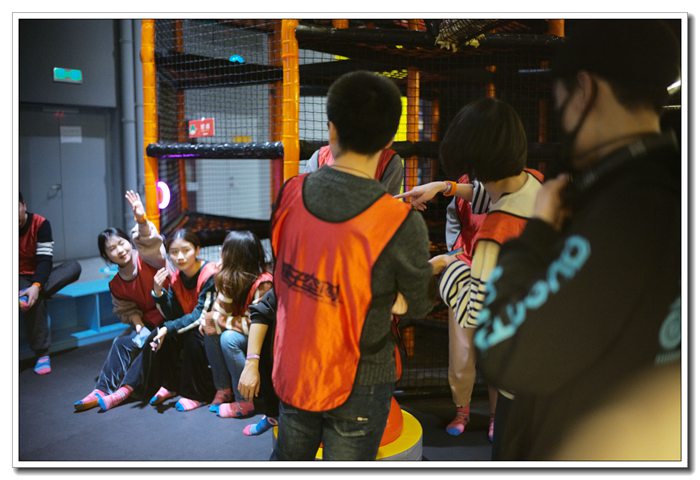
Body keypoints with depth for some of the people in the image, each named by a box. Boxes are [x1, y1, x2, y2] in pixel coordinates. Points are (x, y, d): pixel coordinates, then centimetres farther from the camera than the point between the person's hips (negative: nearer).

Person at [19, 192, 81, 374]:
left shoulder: (40, 223, -10)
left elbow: (45, 260, -17)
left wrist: (36, 285, -36)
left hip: (41, 277, 1)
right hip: (21, 280, -1)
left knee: (73, 266, -26)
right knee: (34, 300, -35)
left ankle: (29, 294, -35)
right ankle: (41, 353, -30)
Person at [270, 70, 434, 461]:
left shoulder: (292, 194, -13)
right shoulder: (401, 224, -26)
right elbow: (419, 305, -9)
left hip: (293, 367, 4)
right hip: (357, 382, -3)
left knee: (289, 458, 28)